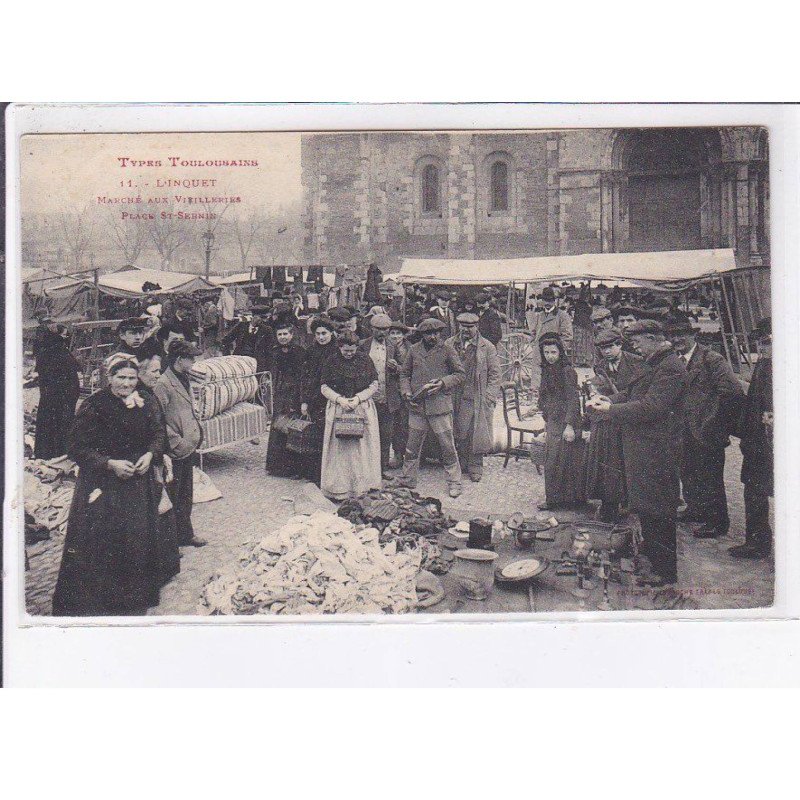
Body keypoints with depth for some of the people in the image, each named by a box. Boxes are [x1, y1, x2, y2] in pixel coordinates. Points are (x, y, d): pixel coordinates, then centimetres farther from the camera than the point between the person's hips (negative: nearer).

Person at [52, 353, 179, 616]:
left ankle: (137, 591, 32)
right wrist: (110, 464, -21)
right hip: (104, 485, -5)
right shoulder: (93, 406, -13)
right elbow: (78, 448, -12)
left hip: (140, 481, 5)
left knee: (139, 536, 13)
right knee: (105, 542, -2)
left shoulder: (146, 403, 2)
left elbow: (159, 434, 11)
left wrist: (150, 454, -9)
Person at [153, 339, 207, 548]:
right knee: (171, 496, 2)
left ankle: (185, 533, 31)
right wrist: (177, 441, -19)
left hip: (189, 448, 9)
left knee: (186, 494, 18)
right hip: (174, 453, -9)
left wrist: (197, 433, 13)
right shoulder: (162, 385, -17)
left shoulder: (184, 381, 12)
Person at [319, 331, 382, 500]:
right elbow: (324, 388, 2)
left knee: (362, 450, 1)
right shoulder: (332, 362, -1)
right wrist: (339, 399, -14)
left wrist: (358, 398, -12)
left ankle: (363, 487, 10)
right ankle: (339, 488, 6)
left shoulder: (365, 359, 1)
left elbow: (374, 385, 3)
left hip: (363, 408, 1)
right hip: (338, 410, 0)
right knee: (339, 450, 0)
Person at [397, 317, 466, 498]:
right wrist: (406, 393, -1)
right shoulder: (414, 350, 7)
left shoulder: (447, 349, -1)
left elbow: (460, 374, 1)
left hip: (440, 405, -3)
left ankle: (454, 483, 11)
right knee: (412, 446, 11)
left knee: (447, 446, 0)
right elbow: (404, 373, 15)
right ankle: (408, 479, 24)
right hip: (417, 405, 3)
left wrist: (443, 383, -15)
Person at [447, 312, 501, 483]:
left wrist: (489, 397, -7)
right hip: (455, 397, 2)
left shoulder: (487, 347, 1)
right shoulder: (449, 345, 8)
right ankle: (460, 465, 18)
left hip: (477, 399, -2)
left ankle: (475, 468, 12)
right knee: (457, 433, 5)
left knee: (476, 434, 0)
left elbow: (495, 374, 1)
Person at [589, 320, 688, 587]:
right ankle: (652, 554, 33)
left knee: (657, 511, -1)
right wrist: (608, 400, 0)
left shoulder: (670, 367, -19)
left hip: (657, 451, -10)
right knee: (644, 507, 19)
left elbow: (650, 407, -25)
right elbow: (631, 394, 18)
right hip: (642, 447, 10)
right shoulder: (651, 364, 14)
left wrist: (611, 409, -20)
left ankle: (665, 571, 9)